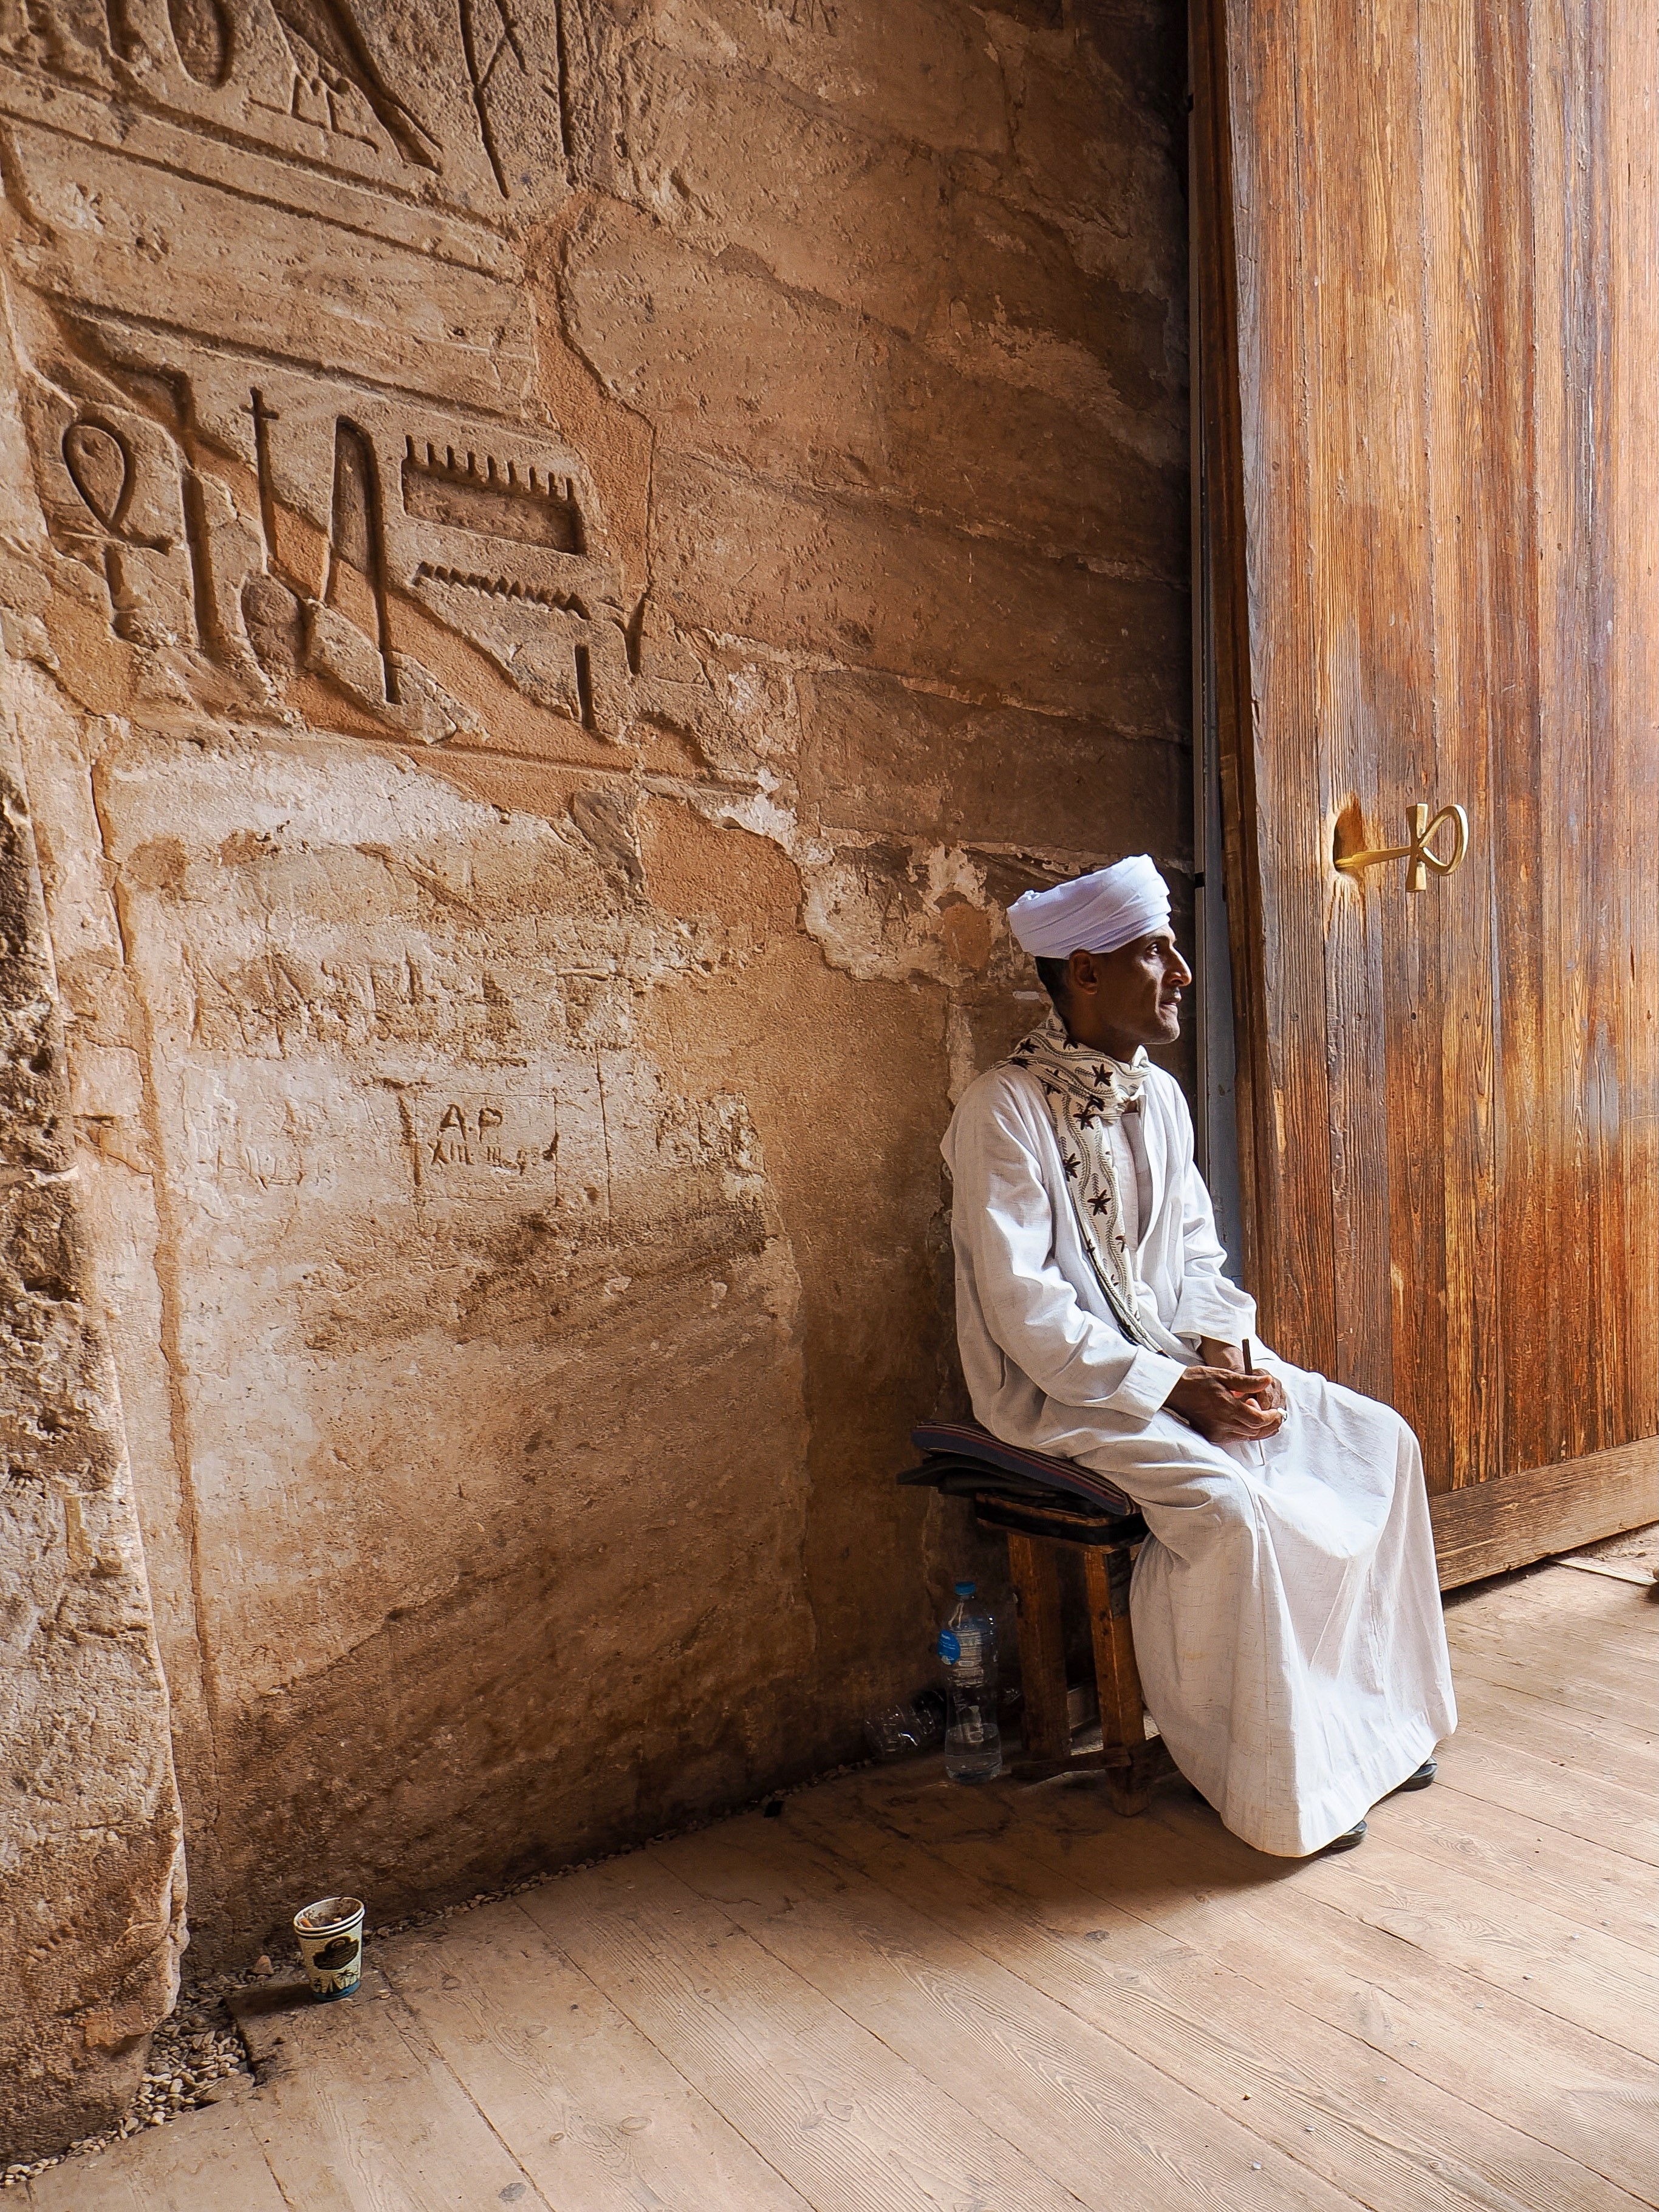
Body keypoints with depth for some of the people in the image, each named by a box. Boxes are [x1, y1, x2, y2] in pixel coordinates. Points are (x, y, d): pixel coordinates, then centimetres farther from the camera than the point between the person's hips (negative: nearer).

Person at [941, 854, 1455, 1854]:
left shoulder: (1161, 1096, 7)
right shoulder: (1003, 1113, -17)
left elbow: (1197, 1254, 14)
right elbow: (1025, 1312, -21)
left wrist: (1227, 1350, -6)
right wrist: (1177, 1391, -21)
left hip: (1181, 1357, 8)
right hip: (1063, 1390, -8)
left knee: (1379, 1442, -1)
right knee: (1230, 1503, -28)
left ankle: (1367, 1716, 13)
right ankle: (1279, 1785, -5)